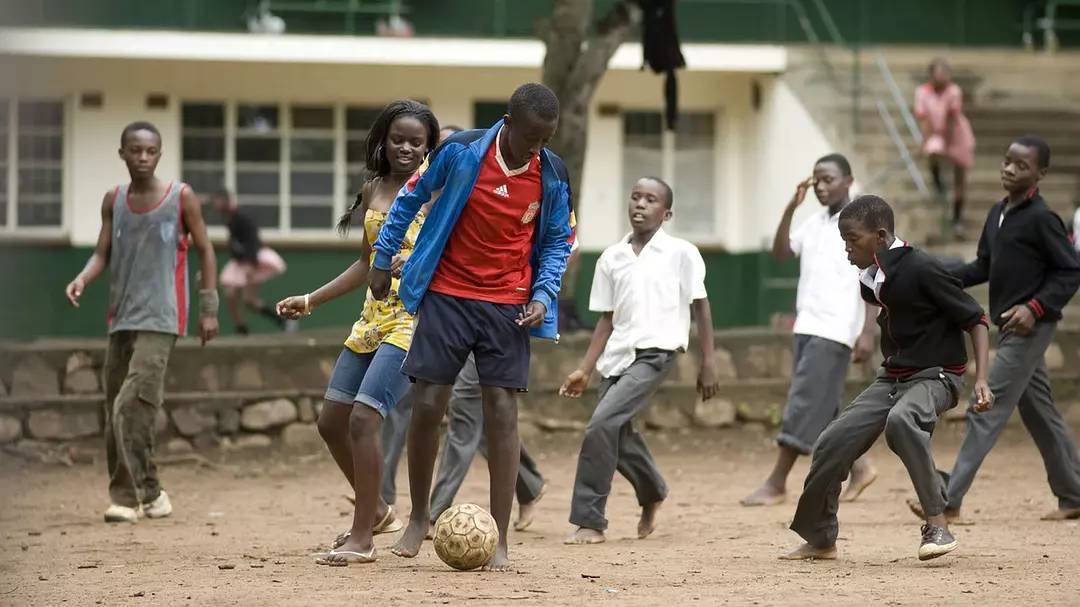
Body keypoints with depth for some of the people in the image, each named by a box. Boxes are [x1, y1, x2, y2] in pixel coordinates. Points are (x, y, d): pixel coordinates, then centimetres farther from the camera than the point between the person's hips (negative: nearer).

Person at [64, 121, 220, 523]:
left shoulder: (181, 198, -1)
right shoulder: (114, 200, 10)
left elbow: (204, 250, 4)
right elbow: (102, 253, 8)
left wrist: (209, 308, 0)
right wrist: (83, 278, -14)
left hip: (160, 320, -5)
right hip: (121, 319, 6)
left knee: (132, 406, -18)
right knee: (116, 412, 6)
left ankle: (129, 497, -16)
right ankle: (148, 493, 16)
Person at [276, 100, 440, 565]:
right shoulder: (373, 190, 14)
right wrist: (312, 300, 20)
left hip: (413, 318, -8)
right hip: (373, 317, 8)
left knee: (363, 420, -17)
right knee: (331, 422, 11)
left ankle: (362, 539, -8)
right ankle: (376, 511, 30)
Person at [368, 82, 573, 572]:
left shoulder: (552, 175, -4)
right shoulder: (462, 152, -10)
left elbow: (556, 242, 9)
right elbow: (413, 197, 5)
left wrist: (543, 295, -5)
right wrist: (383, 258, 8)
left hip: (508, 307, 1)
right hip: (448, 297, -1)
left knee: (502, 413, -6)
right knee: (426, 407, -3)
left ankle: (499, 540, -3)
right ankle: (418, 518, 18)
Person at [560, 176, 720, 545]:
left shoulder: (681, 254, -1)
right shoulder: (611, 258, 10)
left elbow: (700, 307, 3)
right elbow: (607, 319, 13)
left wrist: (708, 363, 0)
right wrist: (586, 370, 7)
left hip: (656, 353, -5)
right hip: (617, 356, 5)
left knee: (603, 424, -20)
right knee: (618, 436, 7)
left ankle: (589, 521, -14)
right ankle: (652, 493, 40)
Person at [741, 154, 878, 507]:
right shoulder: (814, 223, 15)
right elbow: (780, 253, 9)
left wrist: (868, 332, -18)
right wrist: (791, 208, -1)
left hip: (835, 330, -8)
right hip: (807, 327, 8)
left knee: (805, 403, -9)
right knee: (822, 409, 10)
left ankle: (777, 484, -9)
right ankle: (859, 468, 24)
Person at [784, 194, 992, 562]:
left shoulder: (920, 269, -19)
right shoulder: (870, 279, 4)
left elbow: (974, 320, -16)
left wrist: (981, 380, -24)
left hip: (936, 376, -8)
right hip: (892, 378, 8)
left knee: (901, 419, -38)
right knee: (834, 443, 1)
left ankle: (938, 526, -32)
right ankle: (819, 539, 20)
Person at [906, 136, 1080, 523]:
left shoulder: (1041, 219, -13)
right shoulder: (998, 214, 12)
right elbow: (984, 267, 18)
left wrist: (1035, 307, -22)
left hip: (1030, 328, -9)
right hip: (1008, 329, 9)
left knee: (987, 411, -12)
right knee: (1039, 413, 15)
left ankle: (949, 500, -14)